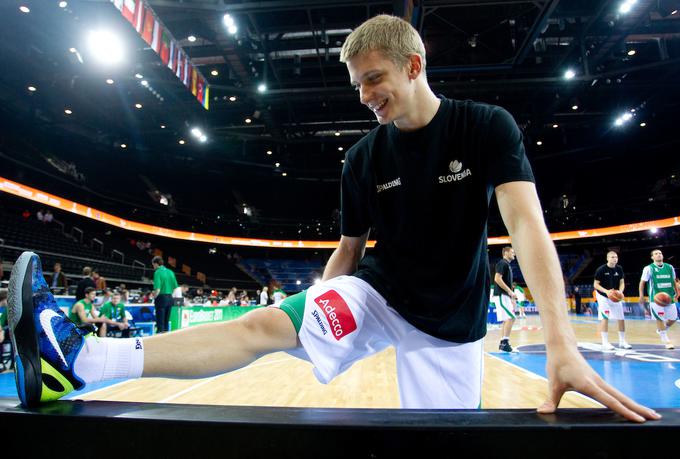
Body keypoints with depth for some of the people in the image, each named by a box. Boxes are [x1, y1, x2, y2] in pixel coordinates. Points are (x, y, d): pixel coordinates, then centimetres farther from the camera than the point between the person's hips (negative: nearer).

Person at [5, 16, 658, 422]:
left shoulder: (487, 127, -10)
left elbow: (527, 224, -22)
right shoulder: (363, 158, -2)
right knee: (262, 325, -20)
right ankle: (79, 358, -24)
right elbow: (350, 248, 6)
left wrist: (562, 345, -33)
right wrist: (313, 312, 3)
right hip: (374, 292, 1)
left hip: (450, 324, 1)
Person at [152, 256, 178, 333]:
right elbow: (175, 287, 9)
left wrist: (153, 298, -2)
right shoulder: (170, 272, 8)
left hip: (161, 298, -6)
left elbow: (157, 290, -18)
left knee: (160, 322, 1)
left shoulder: (157, 272, -11)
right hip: (170, 298, 6)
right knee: (166, 321, 15)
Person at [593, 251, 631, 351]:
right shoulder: (601, 270, -16)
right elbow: (596, 284, -13)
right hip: (603, 296, -5)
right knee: (605, 319, -10)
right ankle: (605, 343, -5)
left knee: (621, 319, 8)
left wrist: (620, 292, -17)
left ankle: (622, 341, 24)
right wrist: (606, 291, -28)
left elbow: (622, 282, 3)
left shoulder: (619, 269, -3)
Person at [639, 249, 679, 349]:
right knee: (660, 318, -4)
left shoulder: (670, 267, 8)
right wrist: (641, 296, -6)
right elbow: (642, 282, -2)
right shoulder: (648, 268, -5)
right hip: (655, 298, -5)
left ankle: (661, 330, 34)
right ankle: (665, 340, 9)